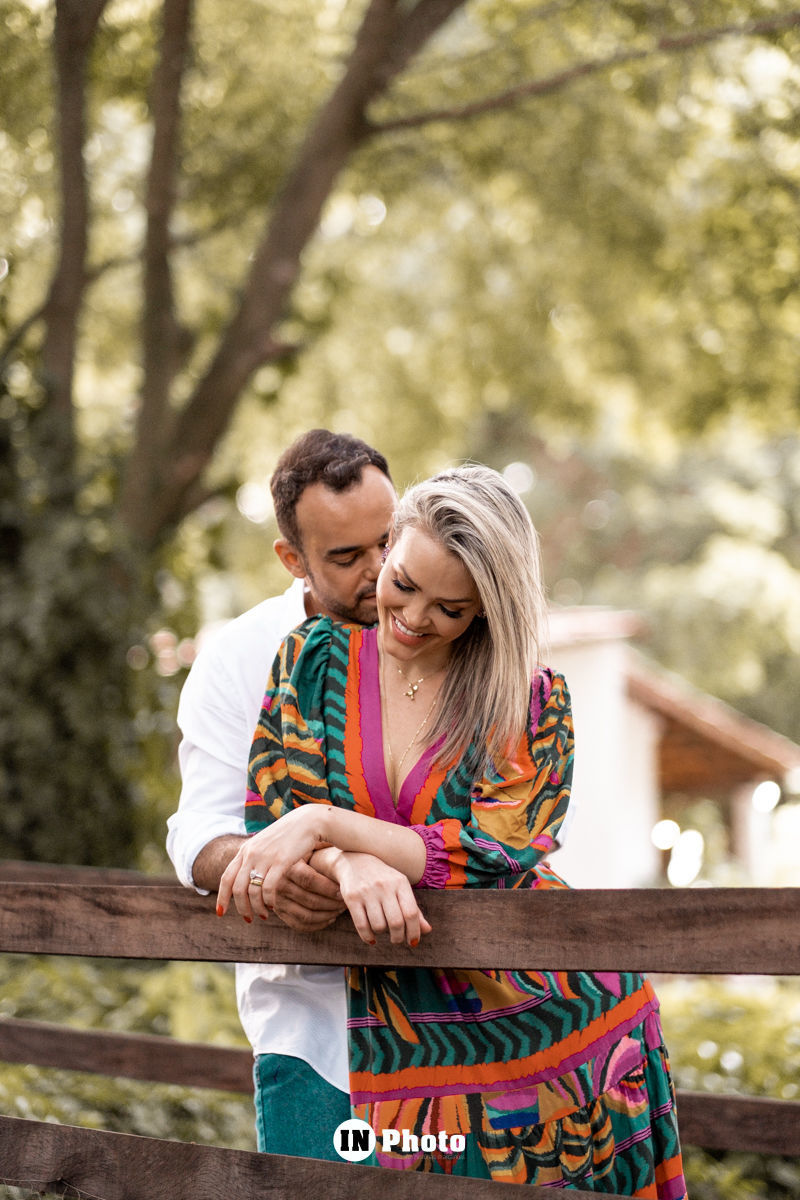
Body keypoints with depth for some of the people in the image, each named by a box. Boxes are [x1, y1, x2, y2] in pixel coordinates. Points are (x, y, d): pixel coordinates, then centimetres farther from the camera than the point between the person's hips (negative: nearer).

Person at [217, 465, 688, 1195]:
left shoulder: (533, 702, -4)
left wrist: (326, 824, -24)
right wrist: (350, 862, -25)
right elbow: (269, 819, -3)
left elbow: (492, 855, -15)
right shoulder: (317, 659, 2)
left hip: (553, 1017, -1)